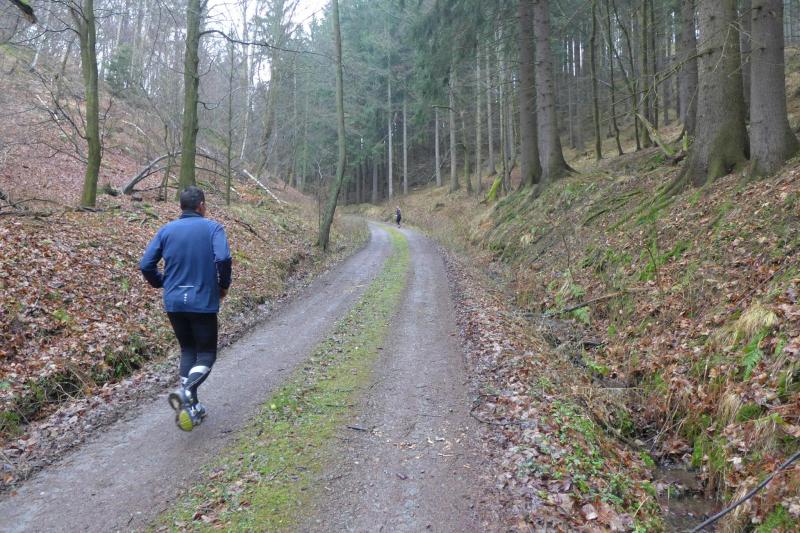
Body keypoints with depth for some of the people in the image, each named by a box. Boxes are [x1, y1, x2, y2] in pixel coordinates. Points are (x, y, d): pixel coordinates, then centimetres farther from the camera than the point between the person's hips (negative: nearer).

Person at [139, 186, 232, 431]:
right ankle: (186, 391, -20)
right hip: (203, 302, -4)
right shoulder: (212, 228, -5)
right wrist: (224, 286, -4)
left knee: (187, 350, 19)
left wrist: (162, 284, 19)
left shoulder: (166, 230, 5)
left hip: (173, 303, 4)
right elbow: (223, 258, -20)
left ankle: (192, 406, 15)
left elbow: (146, 265, 1)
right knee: (206, 354, 8)